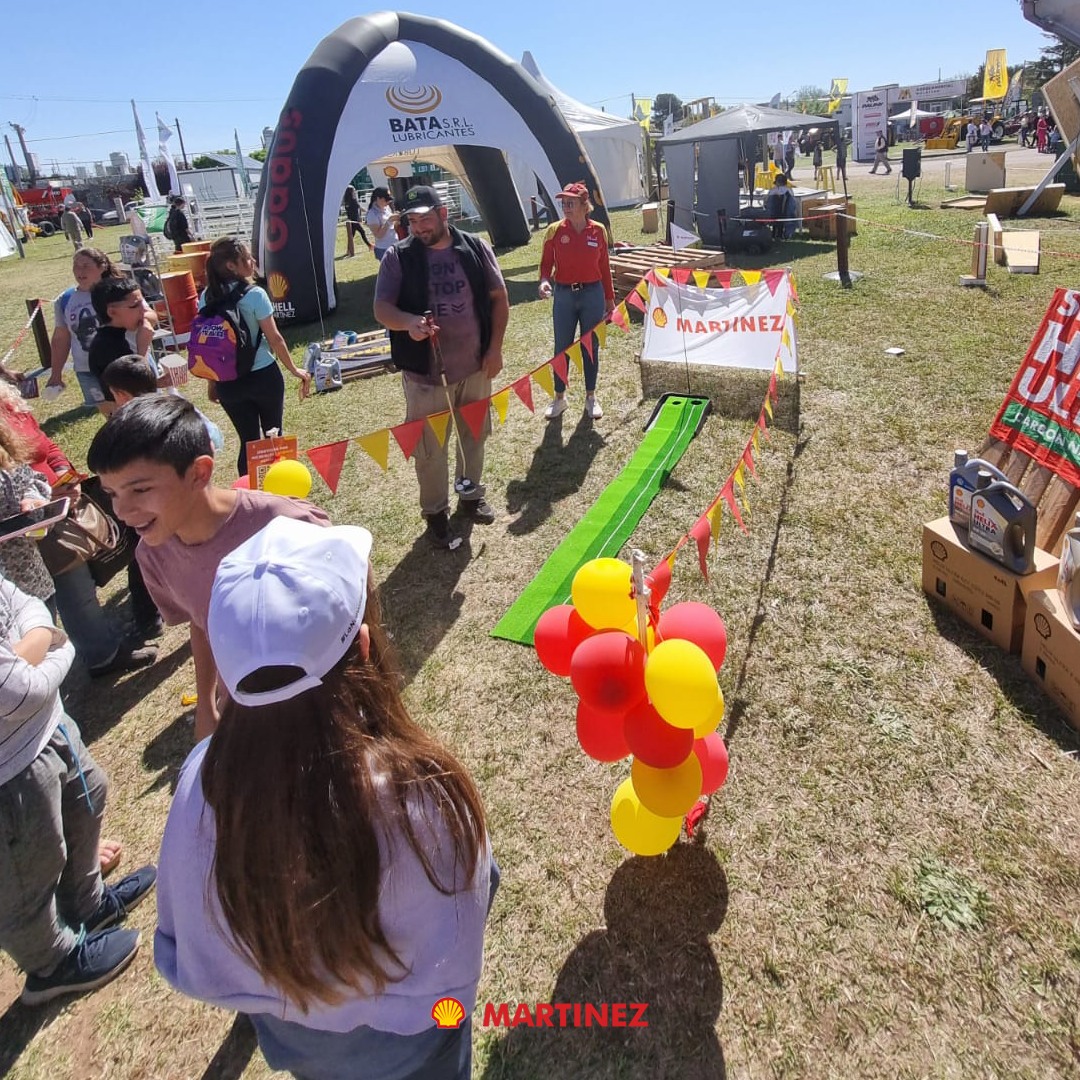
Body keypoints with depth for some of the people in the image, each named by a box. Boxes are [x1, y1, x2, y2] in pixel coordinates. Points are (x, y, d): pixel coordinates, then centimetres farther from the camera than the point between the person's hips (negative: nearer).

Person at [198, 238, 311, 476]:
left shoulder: (207, 298, 1)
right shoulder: (254, 295, -13)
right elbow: (274, 338, -10)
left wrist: (212, 381, 14)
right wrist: (294, 370, 2)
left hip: (228, 382, 4)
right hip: (263, 376, -4)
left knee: (248, 441, 12)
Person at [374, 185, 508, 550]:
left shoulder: (475, 248, 0)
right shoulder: (398, 257, -6)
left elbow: (499, 298, 5)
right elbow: (381, 308, -8)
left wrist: (495, 348, -2)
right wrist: (409, 322, -30)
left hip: (475, 366, 3)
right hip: (425, 373, -2)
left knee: (474, 436, 18)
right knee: (430, 448, 4)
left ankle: (471, 495, 39)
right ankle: (435, 512, 22)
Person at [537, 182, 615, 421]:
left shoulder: (598, 231, -2)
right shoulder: (554, 230, -4)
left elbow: (604, 267, 5)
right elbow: (546, 262, 1)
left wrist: (609, 298, 8)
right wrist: (544, 281, -21)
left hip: (592, 295, 0)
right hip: (563, 296, 0)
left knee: (590, 346, 9)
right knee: (562, 347, 7)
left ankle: (591, 397, 22)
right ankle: (559, 397, 21)